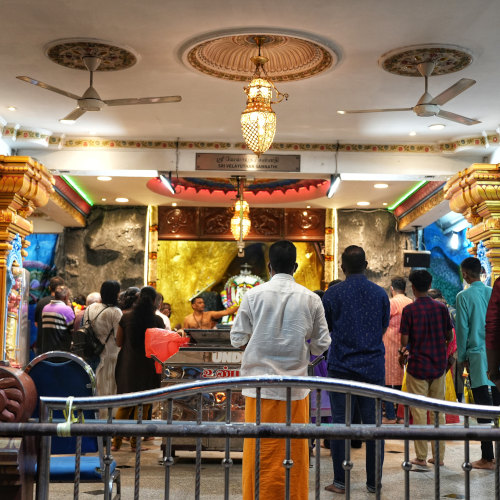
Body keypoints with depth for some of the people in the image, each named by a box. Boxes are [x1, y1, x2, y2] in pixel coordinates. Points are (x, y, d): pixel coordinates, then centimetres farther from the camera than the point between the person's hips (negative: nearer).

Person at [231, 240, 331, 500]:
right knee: (295, 453, 9)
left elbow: (237, 338, 0)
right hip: (295, 387, 1)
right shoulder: (311, 299, -1)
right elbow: (321, 344, 3)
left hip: (260, 384, -1)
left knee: (259, 453, 7)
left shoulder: (254, 295, -4)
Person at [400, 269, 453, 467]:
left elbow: (405, 341, -11)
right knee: (438, 411, 11)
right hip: (439, 365, 4)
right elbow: (449, 337, 6)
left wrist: (403, 351, 10)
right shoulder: (441, 307, 1)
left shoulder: (409, 310, -10)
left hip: (418, 366, -4)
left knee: (419, 412, 3)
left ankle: (421, 457, 6)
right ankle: (439, 456, 15)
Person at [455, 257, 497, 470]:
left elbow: (462, 329, -5)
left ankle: (487, 458, 1)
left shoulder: (464, 296, -7)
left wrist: (462, 357, 5)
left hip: (477, 356, -4)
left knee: (483, 406, -1)